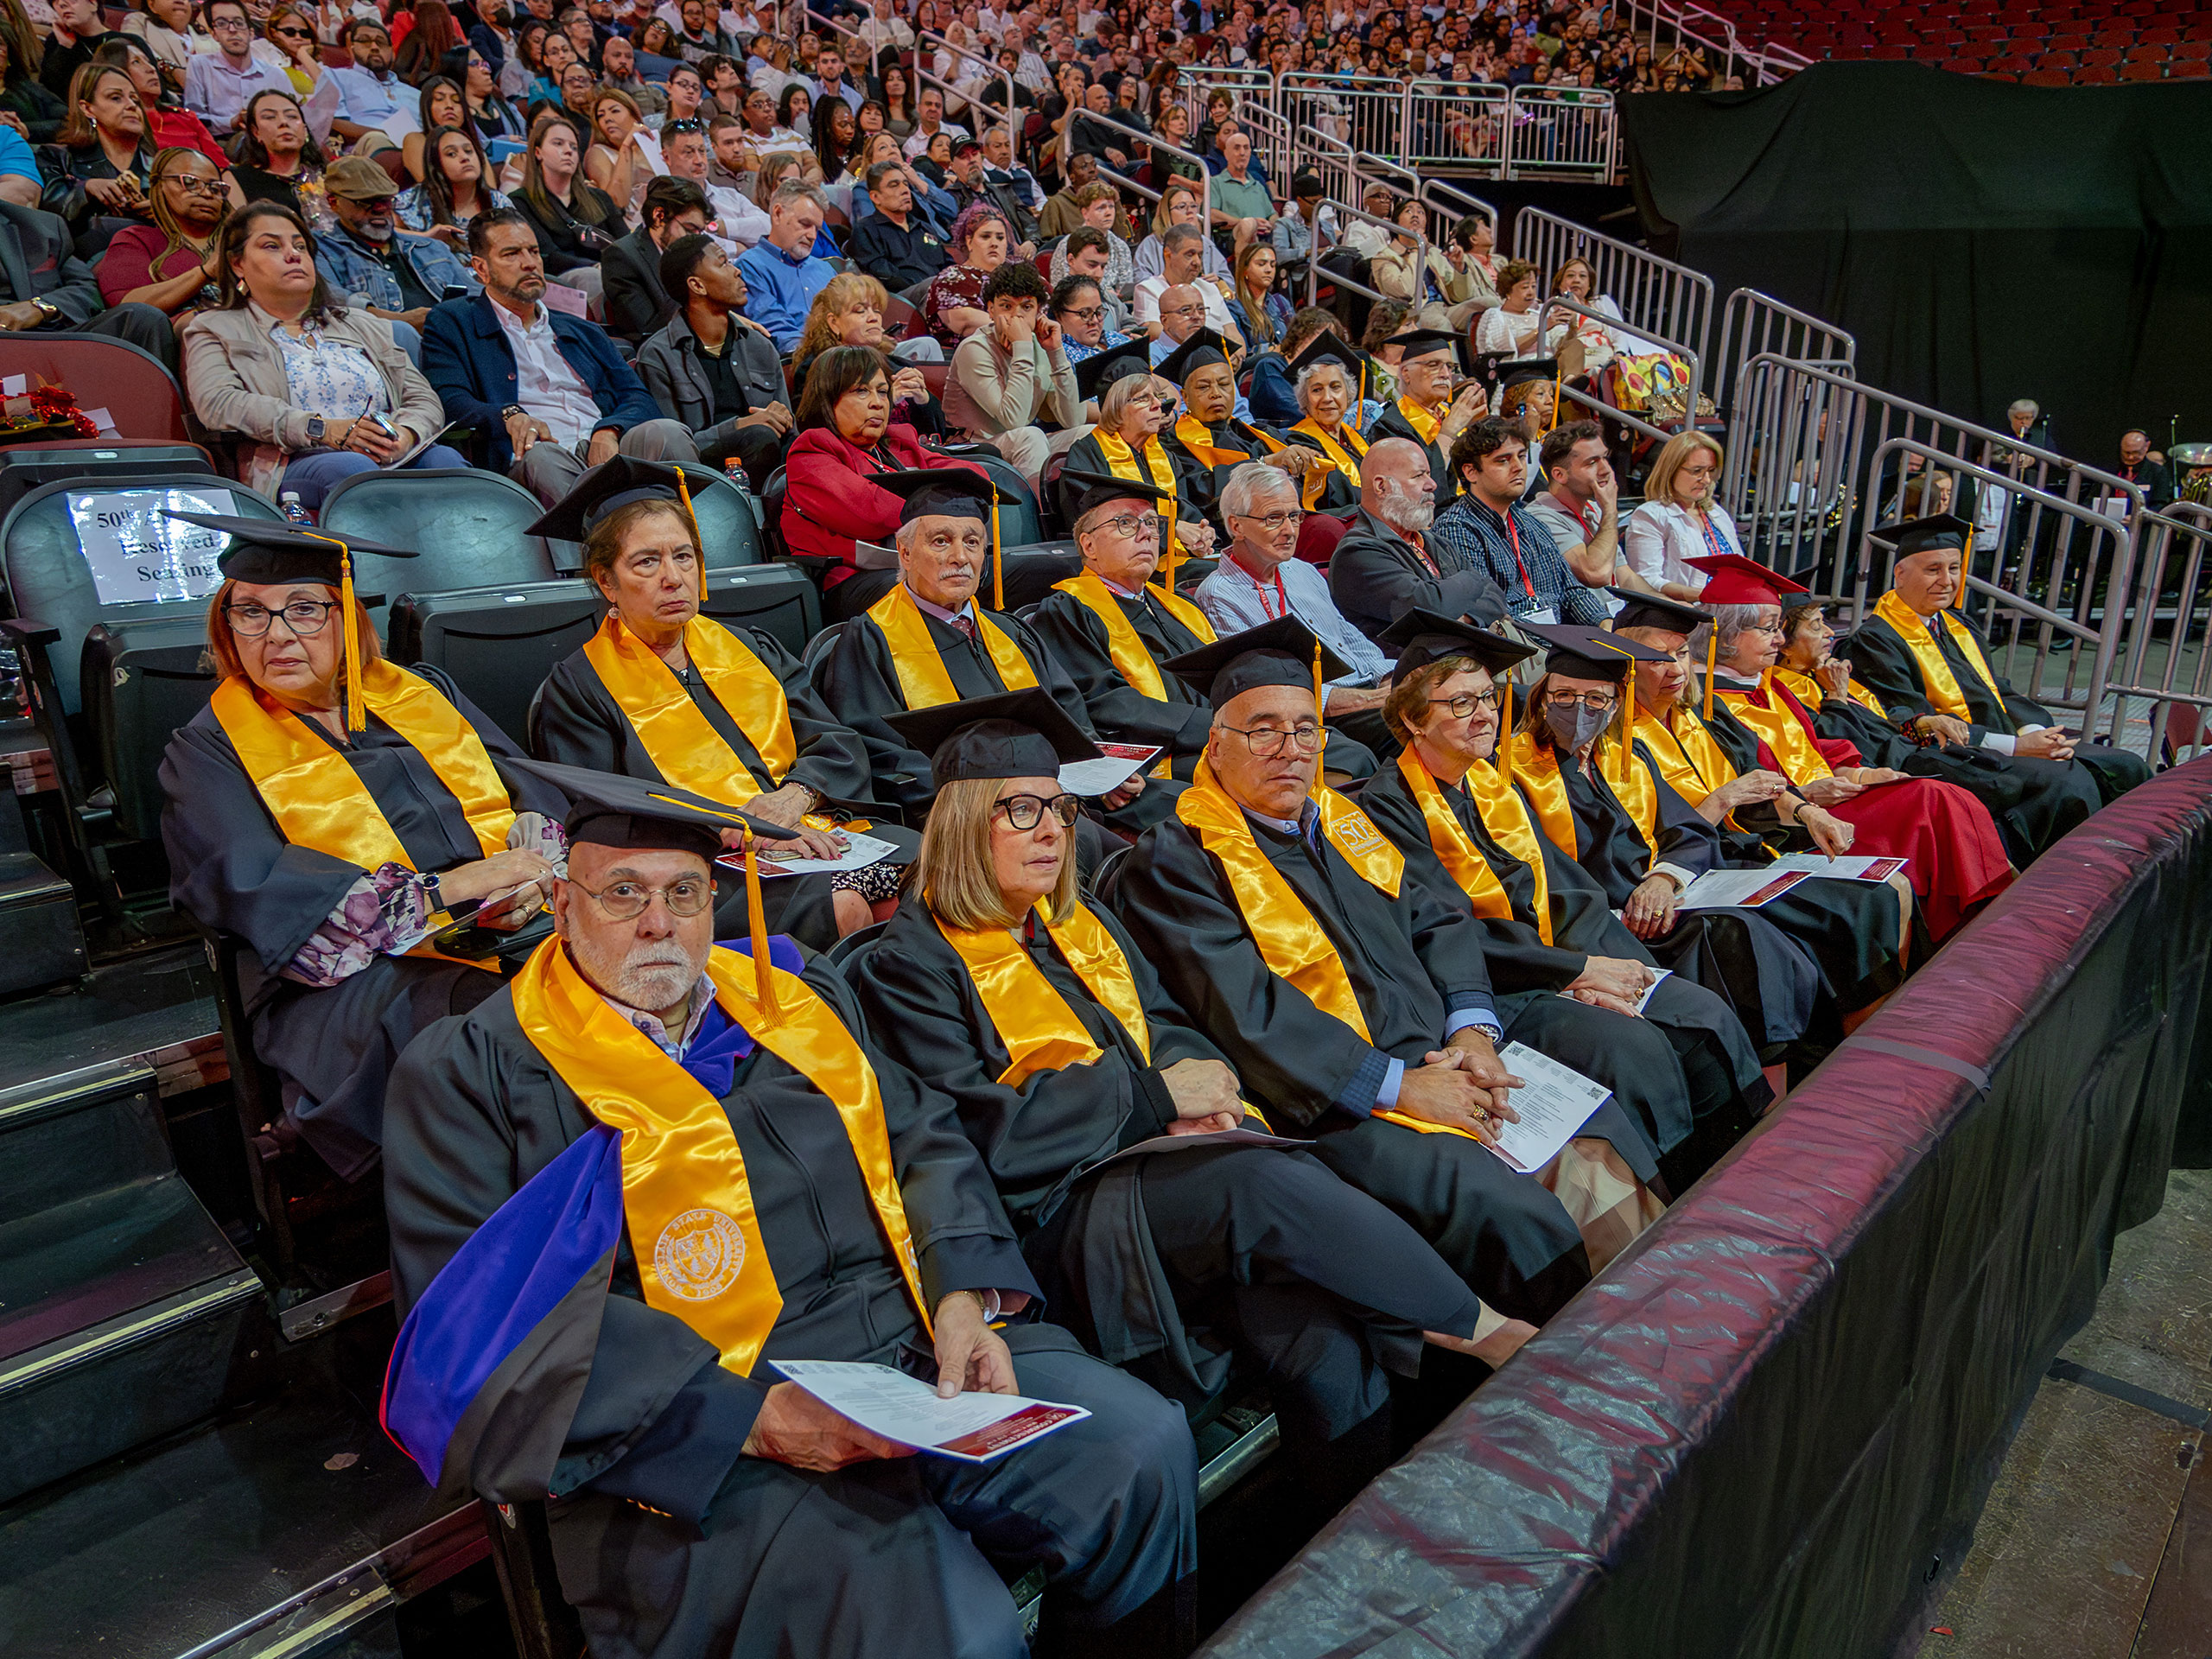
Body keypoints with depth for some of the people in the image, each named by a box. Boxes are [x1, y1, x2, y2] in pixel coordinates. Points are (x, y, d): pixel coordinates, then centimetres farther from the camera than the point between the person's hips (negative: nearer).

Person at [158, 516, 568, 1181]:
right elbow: (258, 890, -6)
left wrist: (529, 869, -14)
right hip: (347, 979, -3)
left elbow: (531, 789, 11)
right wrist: (444, 889, -18)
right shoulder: (209, 749, 10)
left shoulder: (425, 694, 21)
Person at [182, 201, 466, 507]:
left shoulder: (363, 325, 29)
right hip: (292, 465, -3)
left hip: (394, 458, 3)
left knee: (444, 458, -31)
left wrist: (406, 434, -8)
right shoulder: (215, 329, 18)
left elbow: (424, 399, 19)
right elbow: (217, 403, -2)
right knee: (353, 468, -39)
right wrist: (323, 429, -17)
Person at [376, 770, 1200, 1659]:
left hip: (918, 1348, 6)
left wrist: (964, 1299, -6)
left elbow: (920, 1138, 15)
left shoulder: (796, 998, 16)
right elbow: (478, 1317, -9)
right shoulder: (469, 1073, 1)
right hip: (697, 1446, -5)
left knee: (1144, 1449, -14)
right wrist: (744, 1416, -19)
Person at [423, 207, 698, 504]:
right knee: (539, 456, -40)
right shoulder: (452, 323, 20)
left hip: (606, 447, 4)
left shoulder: (584, 332, 32)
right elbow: (449, 401, 3)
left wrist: (608, 431, -7)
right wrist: (509, 416, -20)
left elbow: (639, 400, 18)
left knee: (666, 432, -29)